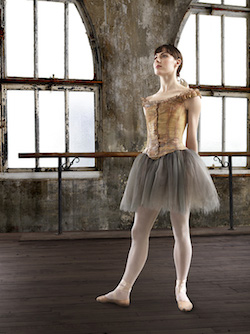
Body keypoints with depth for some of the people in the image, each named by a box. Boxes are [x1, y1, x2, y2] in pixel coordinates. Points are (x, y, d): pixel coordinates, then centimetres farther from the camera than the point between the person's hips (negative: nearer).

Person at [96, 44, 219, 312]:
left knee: (180, 231, 3)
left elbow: (192, 138, 1)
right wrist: (143, 170, 16)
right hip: (149, 164, 6)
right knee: (139, 231, 4)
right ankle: (123, 291, 9)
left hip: (177, 162, -5)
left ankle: (181, 290, 18)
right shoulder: (148, 101, 19)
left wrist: (193, 170, -1)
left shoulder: (189, 96, 3)